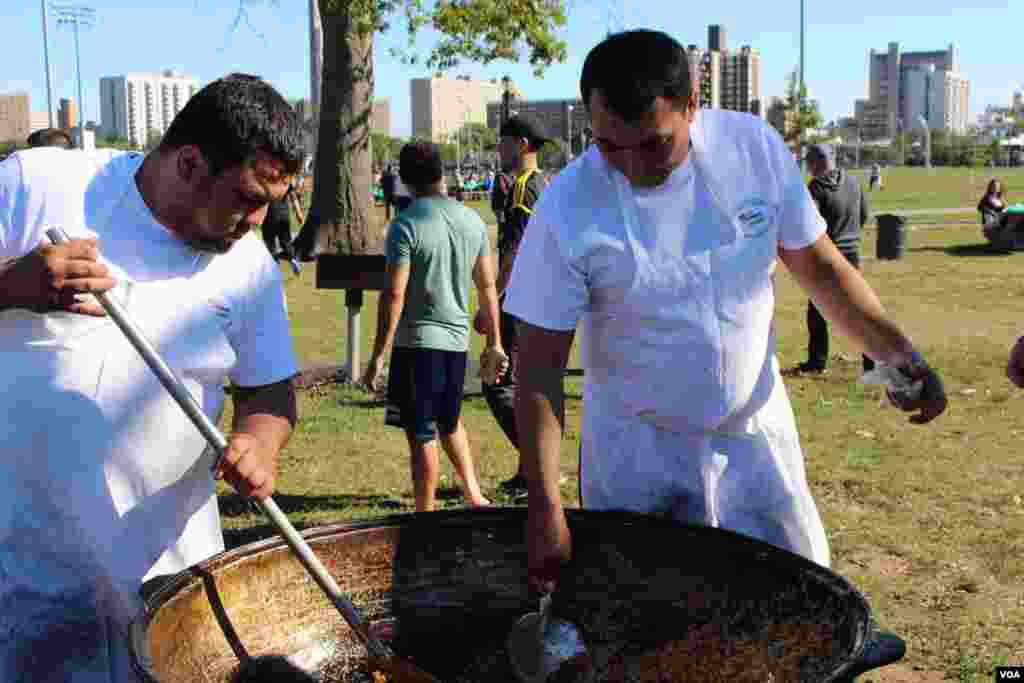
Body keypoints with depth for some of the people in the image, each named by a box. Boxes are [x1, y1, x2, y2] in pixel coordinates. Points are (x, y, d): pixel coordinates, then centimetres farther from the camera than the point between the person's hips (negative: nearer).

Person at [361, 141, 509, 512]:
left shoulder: (406, 225, -13)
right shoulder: (473, 220, 4)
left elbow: (394, 294, -17)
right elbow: (487, 287, 8)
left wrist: (378, 355, -12)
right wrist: (494, 345, 15)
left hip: (417, 341, -6)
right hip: (457, 338, 6)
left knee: (422, 437, 3)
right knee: (450, 423, 25)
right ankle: (475, 497, 23)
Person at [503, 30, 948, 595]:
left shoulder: (754, 148, -12)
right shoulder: (568, 209, -19)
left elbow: (816, 262, 2)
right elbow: (539, 366, -15)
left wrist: (893, 349, -13)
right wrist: (544, 507, -17)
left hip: (754, 433, 2)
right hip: (636, 453, -2)